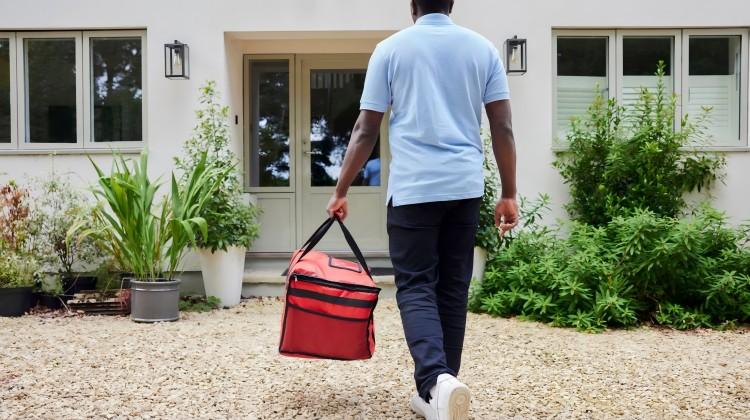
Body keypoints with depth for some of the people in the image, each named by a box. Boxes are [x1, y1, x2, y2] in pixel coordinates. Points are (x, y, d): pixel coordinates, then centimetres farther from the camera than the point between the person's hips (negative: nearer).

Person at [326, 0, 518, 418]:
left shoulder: (391, 48, 4)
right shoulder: (484, 48, 10)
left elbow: (365, 132, 3)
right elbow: (503, 129, 5)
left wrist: (341, 191, 11)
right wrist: (509, 194, 12)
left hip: (412, 187, -2)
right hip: (466, 186, 3)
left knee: (416, 288, 1)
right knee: (454, 288, 11)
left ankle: (436, 380, -20)